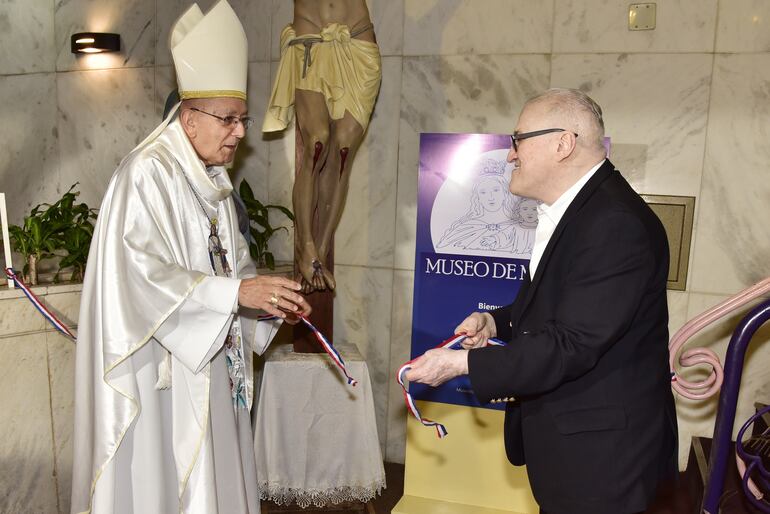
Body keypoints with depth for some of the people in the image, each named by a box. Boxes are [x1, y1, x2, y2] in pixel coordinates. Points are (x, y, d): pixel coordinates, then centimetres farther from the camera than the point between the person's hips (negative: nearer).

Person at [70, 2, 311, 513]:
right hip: (162, 366, -8)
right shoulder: (147, 174, -16)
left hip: (212, 356, 8)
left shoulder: (214, 180, 10)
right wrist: (237, 292, -29)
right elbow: (141, 274, -25)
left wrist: (270, 297, -3)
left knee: (213, 471, 15)